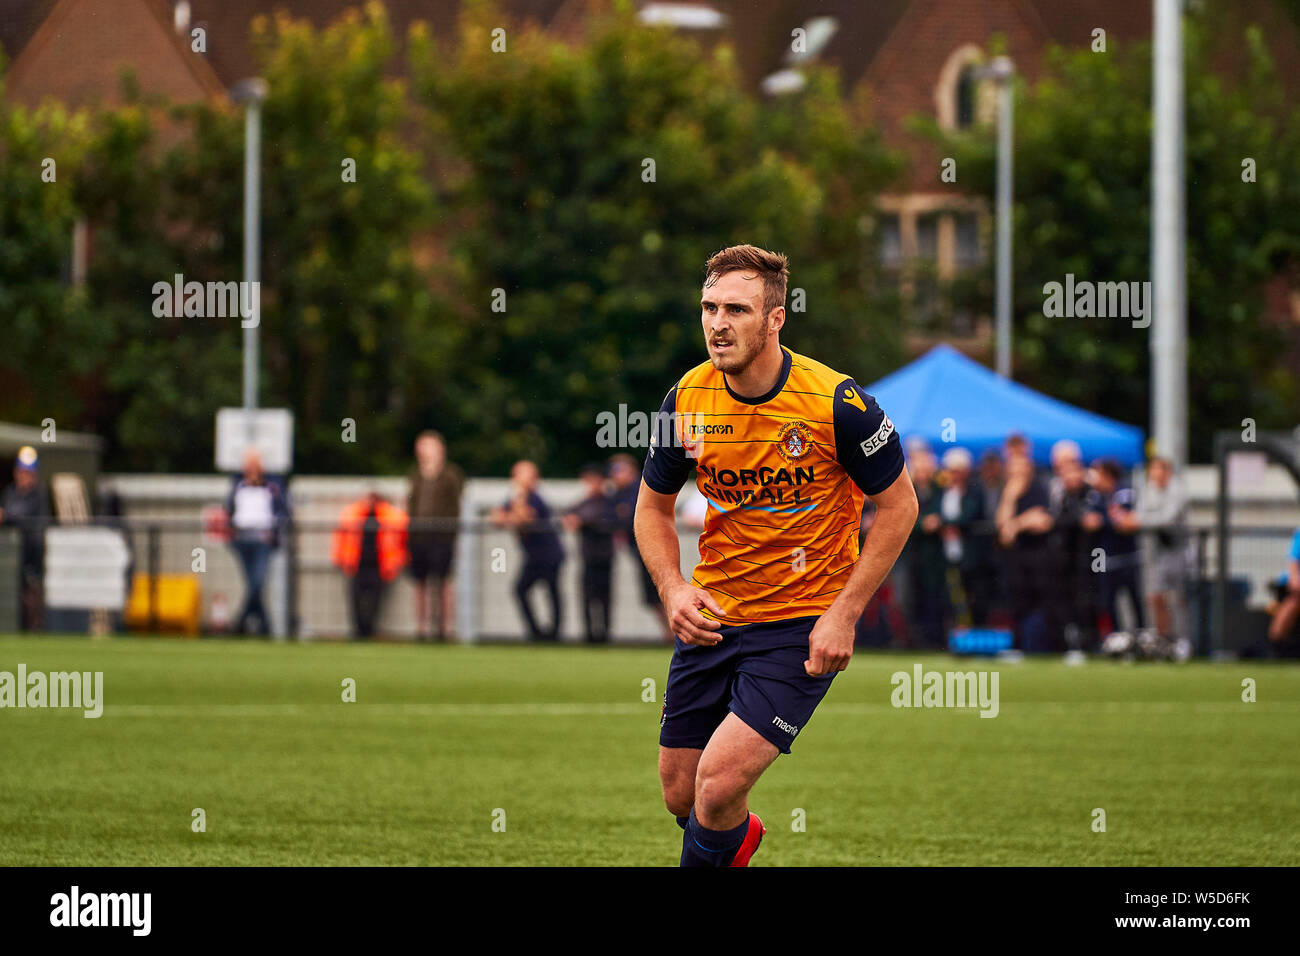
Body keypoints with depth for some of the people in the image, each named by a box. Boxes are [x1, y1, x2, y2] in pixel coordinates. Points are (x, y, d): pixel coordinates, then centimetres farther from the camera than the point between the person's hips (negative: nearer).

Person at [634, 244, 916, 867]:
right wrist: (673, 589, -7)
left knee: (720, 782, -19)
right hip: (711, 615, 4)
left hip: (803, 625, -4)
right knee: (680, 792, 9)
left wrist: (844, 615, -12)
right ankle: (738, 838, 44)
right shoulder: (687, 399, -5)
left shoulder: (835, 402, -17)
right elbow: (653, 506, 11)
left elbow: (898, 505, -7)